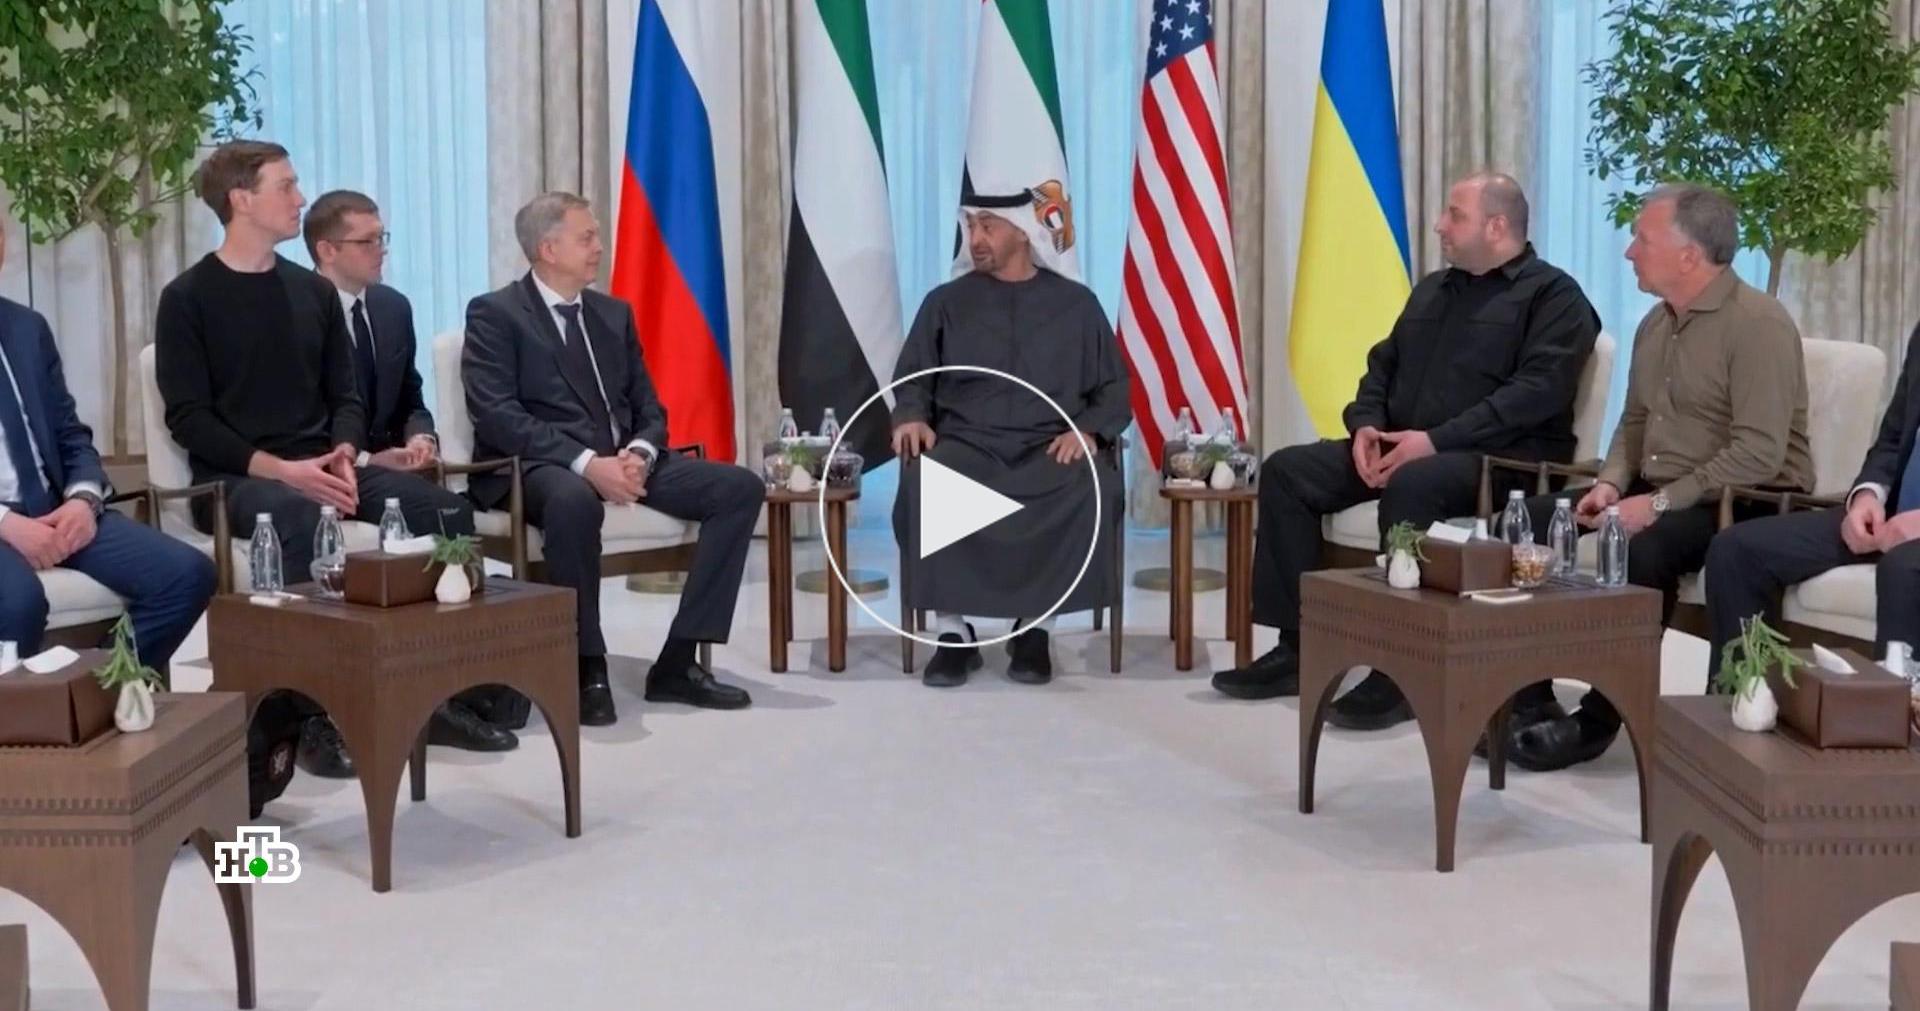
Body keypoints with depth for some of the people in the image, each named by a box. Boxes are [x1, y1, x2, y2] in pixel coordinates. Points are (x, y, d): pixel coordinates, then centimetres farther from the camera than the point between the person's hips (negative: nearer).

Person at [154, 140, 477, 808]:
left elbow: (344, 396, 14)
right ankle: (305, 708, -33)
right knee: (304, 520, -39)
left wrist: (343, 454, -9)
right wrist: (278, 468, -21)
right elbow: (188, 419, -8)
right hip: (235, 477, -5)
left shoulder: (314, 291, 15)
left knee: (444, 510, -19)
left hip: (320, 468, 5)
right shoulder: (188, 298, -1)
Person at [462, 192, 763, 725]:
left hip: (624, 460, 7)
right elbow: (498, 416, -15)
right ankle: (587, 668, -24)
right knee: (574, 498, -42)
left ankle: (678, 662, -12)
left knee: (740, 488, -12)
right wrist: (586, 462, -26)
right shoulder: (494, 314, -2)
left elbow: (647, 406, 15)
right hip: (541, 465, -7)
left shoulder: (613, 312, 18)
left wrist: (640, 454, -10)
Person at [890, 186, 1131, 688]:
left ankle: (1036, 627, -19)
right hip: (966, 443, 0)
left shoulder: (1076, 303, 13)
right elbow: (912, 380, 14)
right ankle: (953, 631, -23)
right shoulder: (946, 302, 15)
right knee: (925, 486, -35)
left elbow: (1113, 389, 12)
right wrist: (911, 417, -9)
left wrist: (1090, 431, -9)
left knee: (1094, 489, -35)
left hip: (1052, 449, 0)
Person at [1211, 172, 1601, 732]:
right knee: (1286, 471, -9)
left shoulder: (1553, 295, -4)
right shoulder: (1432, 289, 22)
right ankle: (1297, 646, -9)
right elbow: (1383, 364, 23)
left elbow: (1537, 392, -17)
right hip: (1397, 446, 8)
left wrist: (1438, 439, -25)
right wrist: (1366, 424, -1)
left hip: (1498, 457, -8)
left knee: (1411, 486, -39)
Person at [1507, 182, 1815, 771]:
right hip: (1658, 495, 9)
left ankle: (1598, 721, -24)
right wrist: (1612, 484, -1)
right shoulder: (1656, 324, 11)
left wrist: (1658, 504, -26)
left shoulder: (1757, 323, -16)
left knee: (1643, 546, -37)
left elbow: (1759, 453, -24)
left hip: (1744, 504, -9)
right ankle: (1529, 697, -7)